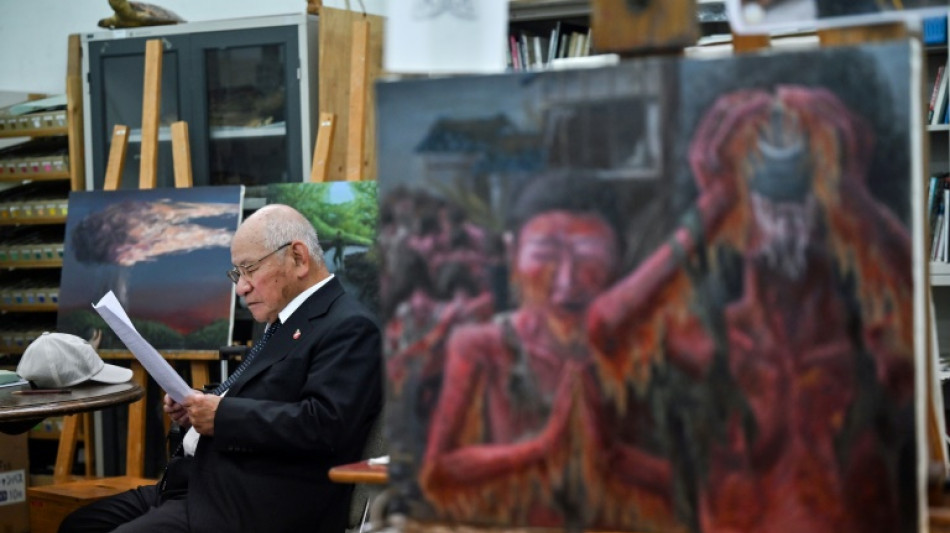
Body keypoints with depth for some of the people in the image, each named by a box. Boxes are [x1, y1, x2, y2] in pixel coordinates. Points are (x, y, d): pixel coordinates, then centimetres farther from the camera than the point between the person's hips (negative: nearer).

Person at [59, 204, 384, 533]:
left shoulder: (349, 328, -10)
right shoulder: (286, 324, 20)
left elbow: (324, 424, -23)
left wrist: (223, 415, -17)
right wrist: (198, 410, 8)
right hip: (204, 481, 10)